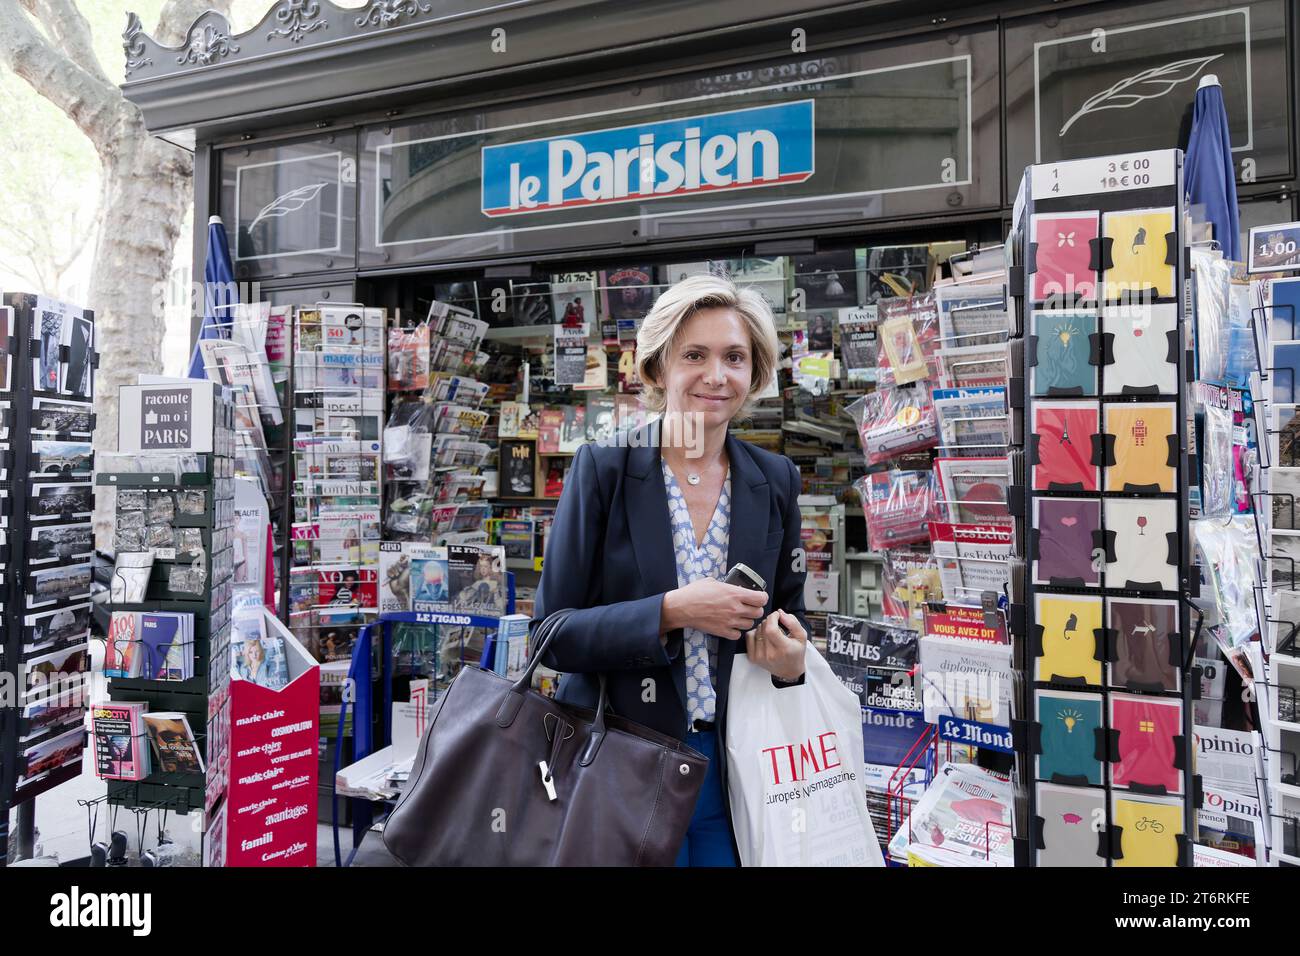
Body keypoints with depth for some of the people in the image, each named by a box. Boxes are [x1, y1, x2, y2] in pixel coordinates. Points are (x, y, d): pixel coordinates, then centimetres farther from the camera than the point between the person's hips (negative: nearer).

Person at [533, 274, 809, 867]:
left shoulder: (776, 481, 0)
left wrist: (791, 659, -12)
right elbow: (553, 632, -11)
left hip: (737, 768, 3)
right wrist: (670, 611, -24)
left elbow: (789, 612, 10)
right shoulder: (603, 468, -10)